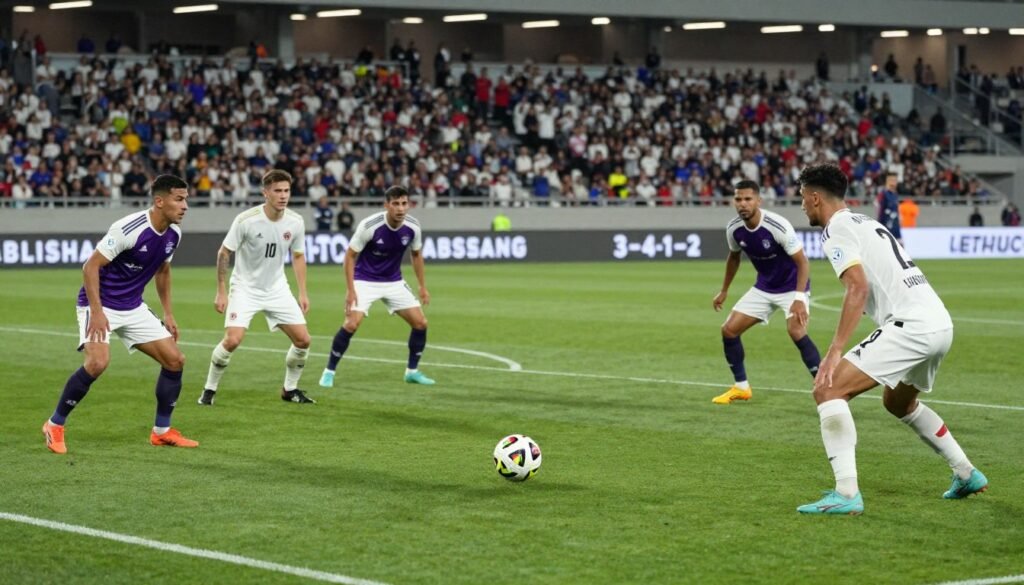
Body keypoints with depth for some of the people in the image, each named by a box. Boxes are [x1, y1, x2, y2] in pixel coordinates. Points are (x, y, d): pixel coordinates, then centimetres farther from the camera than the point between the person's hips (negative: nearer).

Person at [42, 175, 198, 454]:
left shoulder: (173, 234, -1)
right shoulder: (129, 229, -25)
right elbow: (91, 266, -21)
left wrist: (168, 314, 14)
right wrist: (96, 311, -26)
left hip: (133, 308, 8)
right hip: (100, 304, -8)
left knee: (174, 360, 0)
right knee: (98, 362, -27)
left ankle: (162, 431, 15)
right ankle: (55, 425, -8)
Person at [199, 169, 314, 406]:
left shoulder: (295, 222, -8)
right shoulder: (246, 220, -20)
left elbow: (298, 256, 8)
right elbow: (224, 253, -10)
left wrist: (303, 293, 5)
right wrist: (221, 292, -11)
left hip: (277, 289, 4)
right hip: (245, 287, -4)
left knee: (303, 340, -2)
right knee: (232, 340, -20)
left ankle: (290, 389, 20)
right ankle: (209, 390, 1)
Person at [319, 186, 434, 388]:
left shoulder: (413, 227, -11)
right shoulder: (369, 226, -23)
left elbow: (416, 254, 9)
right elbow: (350, 256, -13)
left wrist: (423, 286, 9)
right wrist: (350, 290, -18)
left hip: (394, 282, 5)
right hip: (365, 281, -4)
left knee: (420, 323, -3)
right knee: (352, 324, -21)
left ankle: (412, 371, 16)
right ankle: (329, 372, -5)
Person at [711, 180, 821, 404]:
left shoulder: (778, 226, -29)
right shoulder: (733, 229, -10)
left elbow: (802, 262, -24)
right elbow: (734, 257, 12)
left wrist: (799, 298, -35)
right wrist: (724, 291, 19)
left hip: (792, 286, -6)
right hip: (763, 287, 6)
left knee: (796, 331, -29)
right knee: (729, 329, 2)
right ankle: (741, 387, 19)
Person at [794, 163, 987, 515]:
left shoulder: (837, 229, -3)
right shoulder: (867, 223, 25)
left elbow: (858, 288, -17)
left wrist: (835, 351, -20)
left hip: (910, 325, -10)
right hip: (940, 321, 10)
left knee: (828, 390, -11)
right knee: (899, 403, 33)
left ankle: (846, 494, -19)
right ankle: (967, 475, 38)